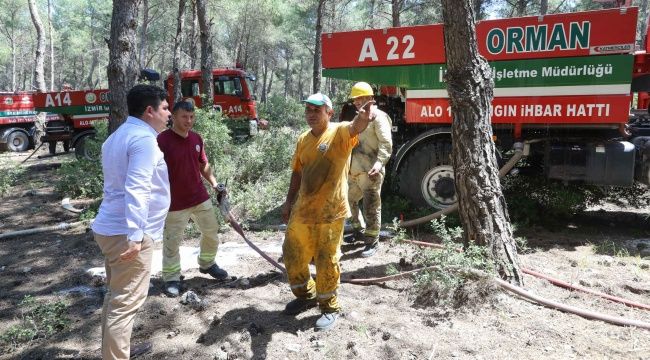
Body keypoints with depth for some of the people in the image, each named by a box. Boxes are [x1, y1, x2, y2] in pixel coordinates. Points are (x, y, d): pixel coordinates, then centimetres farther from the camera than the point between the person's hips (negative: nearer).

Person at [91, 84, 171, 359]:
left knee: (116, 297, 21)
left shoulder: (119, 136, 18)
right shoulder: (144, 139, -15)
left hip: (110, 228, 10)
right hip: (126, 233, -10)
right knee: (126, 302, -4)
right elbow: (136, 190, -25)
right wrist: (135, 236, -28)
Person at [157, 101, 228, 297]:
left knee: (211, 232, 18)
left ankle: (207, 264, 42)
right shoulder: (162, 140, -16)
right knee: (172, 242, 5)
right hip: (175, 203, -6)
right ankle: (171, 278, 23)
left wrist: (214, 183, 5)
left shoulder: (197, 138, 3)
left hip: (201, 198, 6)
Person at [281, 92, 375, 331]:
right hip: (302, 210, 7)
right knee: (293, 256, 18)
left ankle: (329, 307, 26)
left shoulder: (340, 133, -12)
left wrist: (362, 119, -59)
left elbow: (355, 127, -36)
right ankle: (306, 295, 41)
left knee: (326, 262, 5)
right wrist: (289, 202, 14)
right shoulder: (303, 139, 7)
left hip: (330, 212, -6)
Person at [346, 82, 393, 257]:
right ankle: (359, 231, 36)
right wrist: (348, 164, 25)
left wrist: (379, 163, -31)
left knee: (371, 207, -4)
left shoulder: (378, 117, -8)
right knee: (349, 200, 19)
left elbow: (386, 144, -18)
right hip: (354, 171, 10)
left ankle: (372, 241, 6)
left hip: (370, 172, -10)